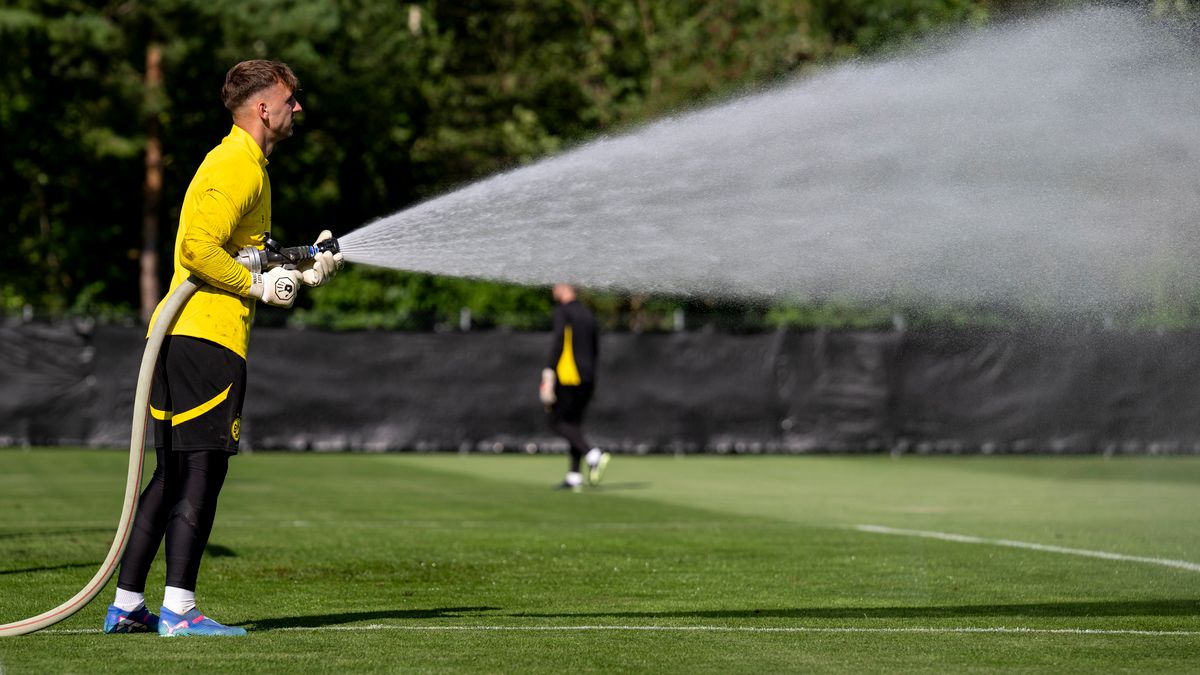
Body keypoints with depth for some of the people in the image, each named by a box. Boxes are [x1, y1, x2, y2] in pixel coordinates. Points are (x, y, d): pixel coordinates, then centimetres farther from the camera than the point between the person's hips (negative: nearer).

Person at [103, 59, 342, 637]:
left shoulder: (239, 162, 23)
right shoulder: (240, 167, -10)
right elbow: (198, 248, -22)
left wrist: (303, 272, 12)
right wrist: (259, 285, -13)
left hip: (178, 336, 10)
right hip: (208, 335, -10)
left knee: (173, 476, 11)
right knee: (202, 471, -8)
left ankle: (127, 606, 13)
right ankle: (178, 609, -8)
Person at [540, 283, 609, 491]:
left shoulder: (563, 311, -5)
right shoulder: (587, 314, 17)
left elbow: (558, 341, -16)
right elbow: (595, 349, 21)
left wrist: (549, 373, -17)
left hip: (569, 376, -7)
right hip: (588, 378, 7)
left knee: (557, 421, -3)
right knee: (574, 422, 10)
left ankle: (593, 456, -21)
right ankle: (574, 477, 6)